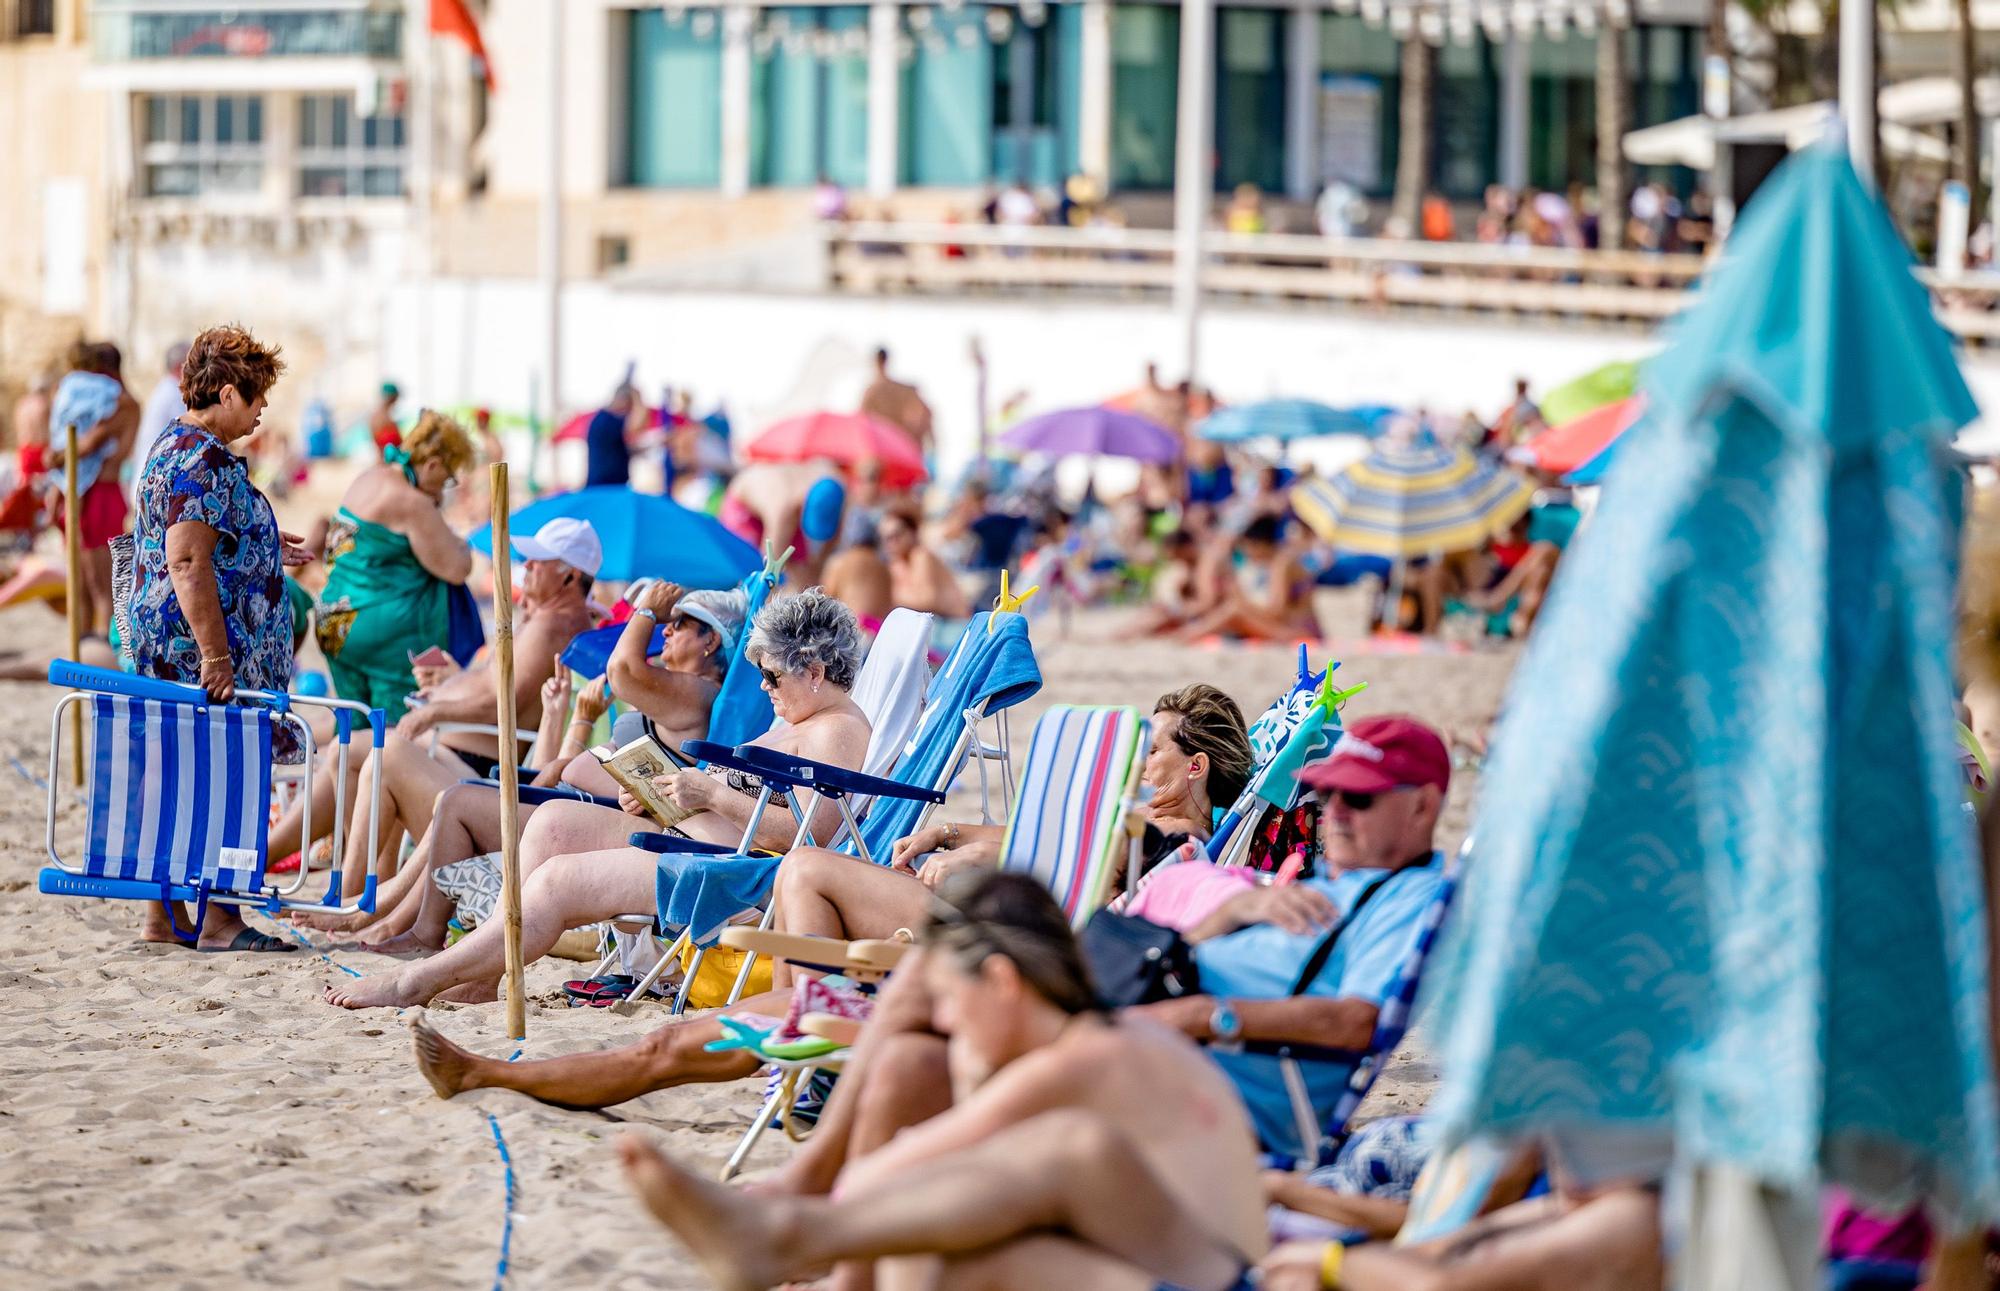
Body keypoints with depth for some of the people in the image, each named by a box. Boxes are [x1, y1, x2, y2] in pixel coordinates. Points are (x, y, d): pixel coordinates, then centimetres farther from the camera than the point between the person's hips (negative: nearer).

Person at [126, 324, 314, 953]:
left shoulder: (174, 446, 16)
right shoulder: (202, 461, -17)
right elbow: (187, 563, -23)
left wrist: (261, 548, 31)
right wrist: (215, 656, -24)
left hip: (169, 649, 11)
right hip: (201, 647, -11)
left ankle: (165, 917, 17)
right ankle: (219, 920, -2)